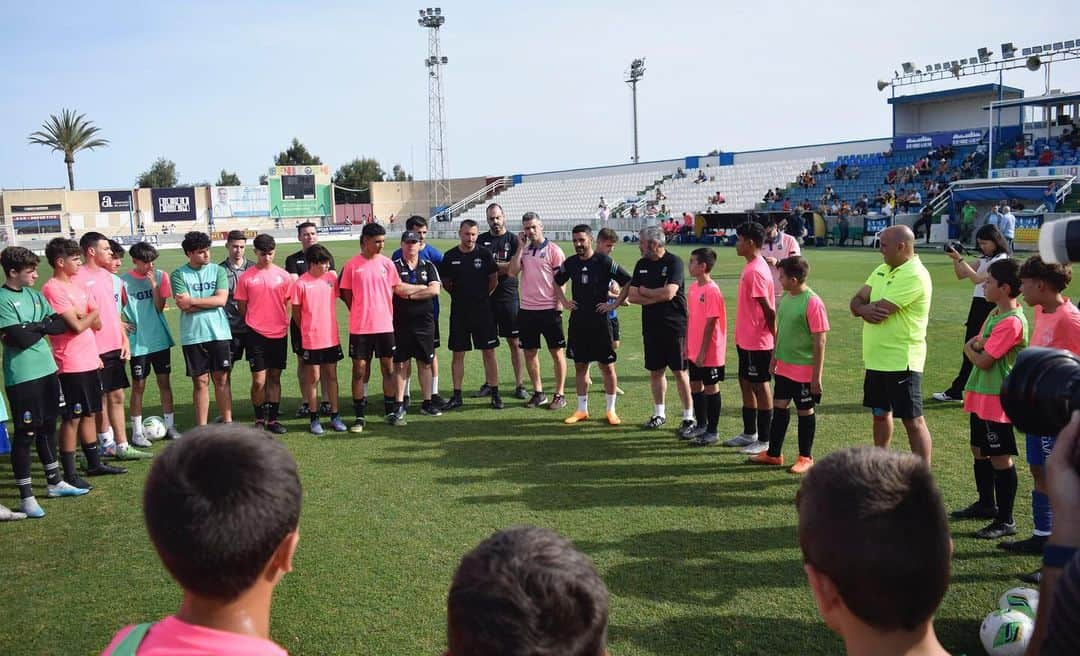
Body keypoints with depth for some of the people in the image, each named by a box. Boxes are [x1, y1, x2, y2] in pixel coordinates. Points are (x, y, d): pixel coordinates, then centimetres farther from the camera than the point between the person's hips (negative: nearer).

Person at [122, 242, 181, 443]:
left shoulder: (160, 276, -1)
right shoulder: (124, 281, -6)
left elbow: (160, 307, -8)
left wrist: (154, 283, -16)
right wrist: (122, 323, -10)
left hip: (160, 339, 2)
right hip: (138, 342, -2)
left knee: (165, 381, 8)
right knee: (138, 385, 4)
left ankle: (170, 426, 18)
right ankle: (137, 431, 13)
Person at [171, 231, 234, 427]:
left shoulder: (218, 271, 4)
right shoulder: (179, 275, 0)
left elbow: (222, 299, -8)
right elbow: (184, 307, -11)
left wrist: (192, 301, -11)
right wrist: (210, 302, -9)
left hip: (219, 333, 1)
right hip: (193, 336, -1)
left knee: (222, 379, 4)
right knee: (200, 382, 5)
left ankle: (228, 423, 12)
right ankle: (202, 427, 14)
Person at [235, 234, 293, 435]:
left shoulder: (283, 275, 3)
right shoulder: (246, 277, -2)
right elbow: (242, 306, 5)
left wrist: (282, 323, 5)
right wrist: (254, 323, 5)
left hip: (279, 333, 2)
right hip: (256, 334, -2)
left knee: (275, 377, 9)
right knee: (259, 380, -3)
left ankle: (273, 419, 18)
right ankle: (259, 419, 13)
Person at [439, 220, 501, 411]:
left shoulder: (484, 254, -2)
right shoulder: (450, 257, 1)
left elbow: (494, 280, 7)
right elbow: (445, 282, 11)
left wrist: (481, 296, 10)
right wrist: (460, 295, 8)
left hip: (482, 309, -1)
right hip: (459, 310, 1)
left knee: (489, 352, 2)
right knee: (458, 354, 5)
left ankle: (495, 394, 10)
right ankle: (457, 396, 13)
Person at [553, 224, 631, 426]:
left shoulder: (604, 262, -9)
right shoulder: (570, 263, 5)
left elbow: (628, 282, -6)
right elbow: (556, 281, 23)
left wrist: (614, 304, -8)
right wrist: (564, 301, 10)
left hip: (600, 321, -4)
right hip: (577, 322, 4)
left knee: (607, 366, 1)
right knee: (580, 366, 9)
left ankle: (610, 410, 13)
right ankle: (582, 409, 20)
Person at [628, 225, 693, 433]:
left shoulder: (673, 262, -10)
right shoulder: (642, 264, 9)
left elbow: (669, 293, -21)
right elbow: (631, 296, 4)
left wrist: (645, 292, -5)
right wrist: (658, 297, -10)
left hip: (674, 326, -6)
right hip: (651, 326, 6)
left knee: (680, 372, -2)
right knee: (655, 371, 11)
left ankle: (689, 418, 7)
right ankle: (659, 414, 24)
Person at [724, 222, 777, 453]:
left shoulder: (756, 271, -21)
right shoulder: (751, 267, 10)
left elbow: (768, 309, -21)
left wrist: (775, 338, -17)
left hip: (757, 342, -10)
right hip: (746, 339, 10)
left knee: (760, 386, 0)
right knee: (745, 384, 17)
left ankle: (764, 440, 10)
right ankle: (749, 433, 29)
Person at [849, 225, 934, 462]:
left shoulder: (914, 276, -19)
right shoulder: (883, 270, 10)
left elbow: (879, 310, -25)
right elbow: (856, 301, 7)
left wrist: (863, 307, -2)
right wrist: (865, 309, -17)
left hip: (901, 362, -9)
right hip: (876, 360, 9)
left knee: (913, 421, -2)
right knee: (880, 413, 21)